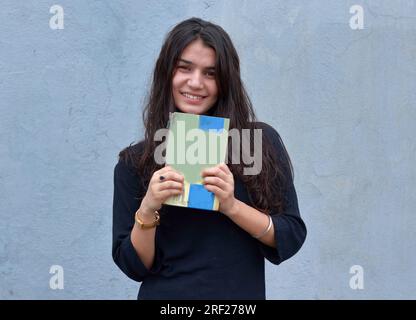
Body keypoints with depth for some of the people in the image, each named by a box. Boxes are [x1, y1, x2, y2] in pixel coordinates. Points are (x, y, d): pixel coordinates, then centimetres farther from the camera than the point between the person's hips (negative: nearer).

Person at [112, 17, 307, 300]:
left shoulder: (262, 141, -6)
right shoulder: (135, 162, -4)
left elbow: (291, 239, -7)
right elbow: (134, 266, -4)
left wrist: (231, 206, -21)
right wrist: (147, 210, -20)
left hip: (241, 296, 0)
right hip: (163, 293, 0)